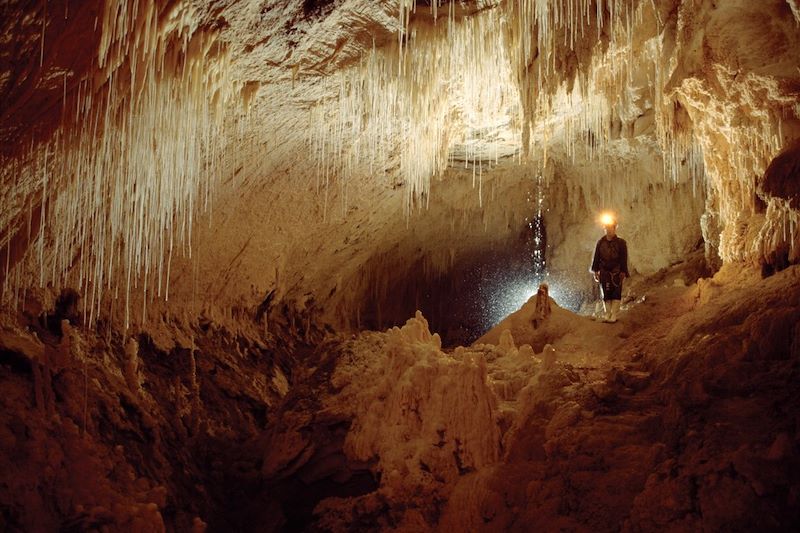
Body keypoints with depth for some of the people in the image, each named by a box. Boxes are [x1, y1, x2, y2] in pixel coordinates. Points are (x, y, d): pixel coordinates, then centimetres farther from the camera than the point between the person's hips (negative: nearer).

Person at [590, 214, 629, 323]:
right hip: (604, 272, 3)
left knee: (616, 293, -5)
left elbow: (624, 259, -2)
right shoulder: (601, 242, 7)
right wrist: (595, 271, 4)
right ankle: (607, 314, 12)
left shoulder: (620, 242, 0)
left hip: (616, 272, -3)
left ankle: (614, 315, -4)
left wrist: (623, 272, -7)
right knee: (605, 294, 5)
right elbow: (596, 257, 8)